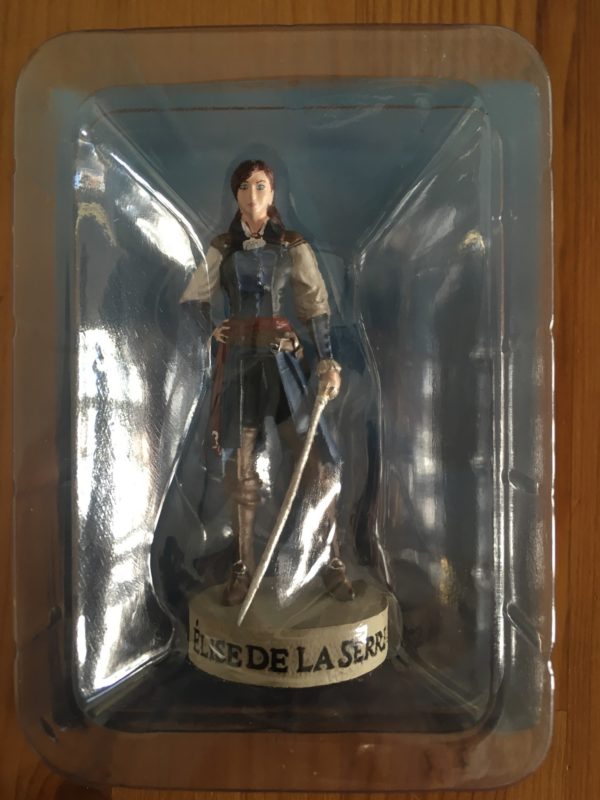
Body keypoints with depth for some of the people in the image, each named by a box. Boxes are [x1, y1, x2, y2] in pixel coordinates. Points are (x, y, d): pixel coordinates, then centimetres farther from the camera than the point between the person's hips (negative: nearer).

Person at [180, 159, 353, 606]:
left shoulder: (293, 246, 5)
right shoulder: (222, 248, 11)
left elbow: (317, 306, -1)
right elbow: (194, 299, 17)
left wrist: (328, 361, -11)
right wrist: (209, 333, 0)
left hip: (281, 356, -1)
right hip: (238, 359, 2)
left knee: (320, 460, -7)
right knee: (244, 467, 5)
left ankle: (333, 564, 8)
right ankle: (244, 567, 18)